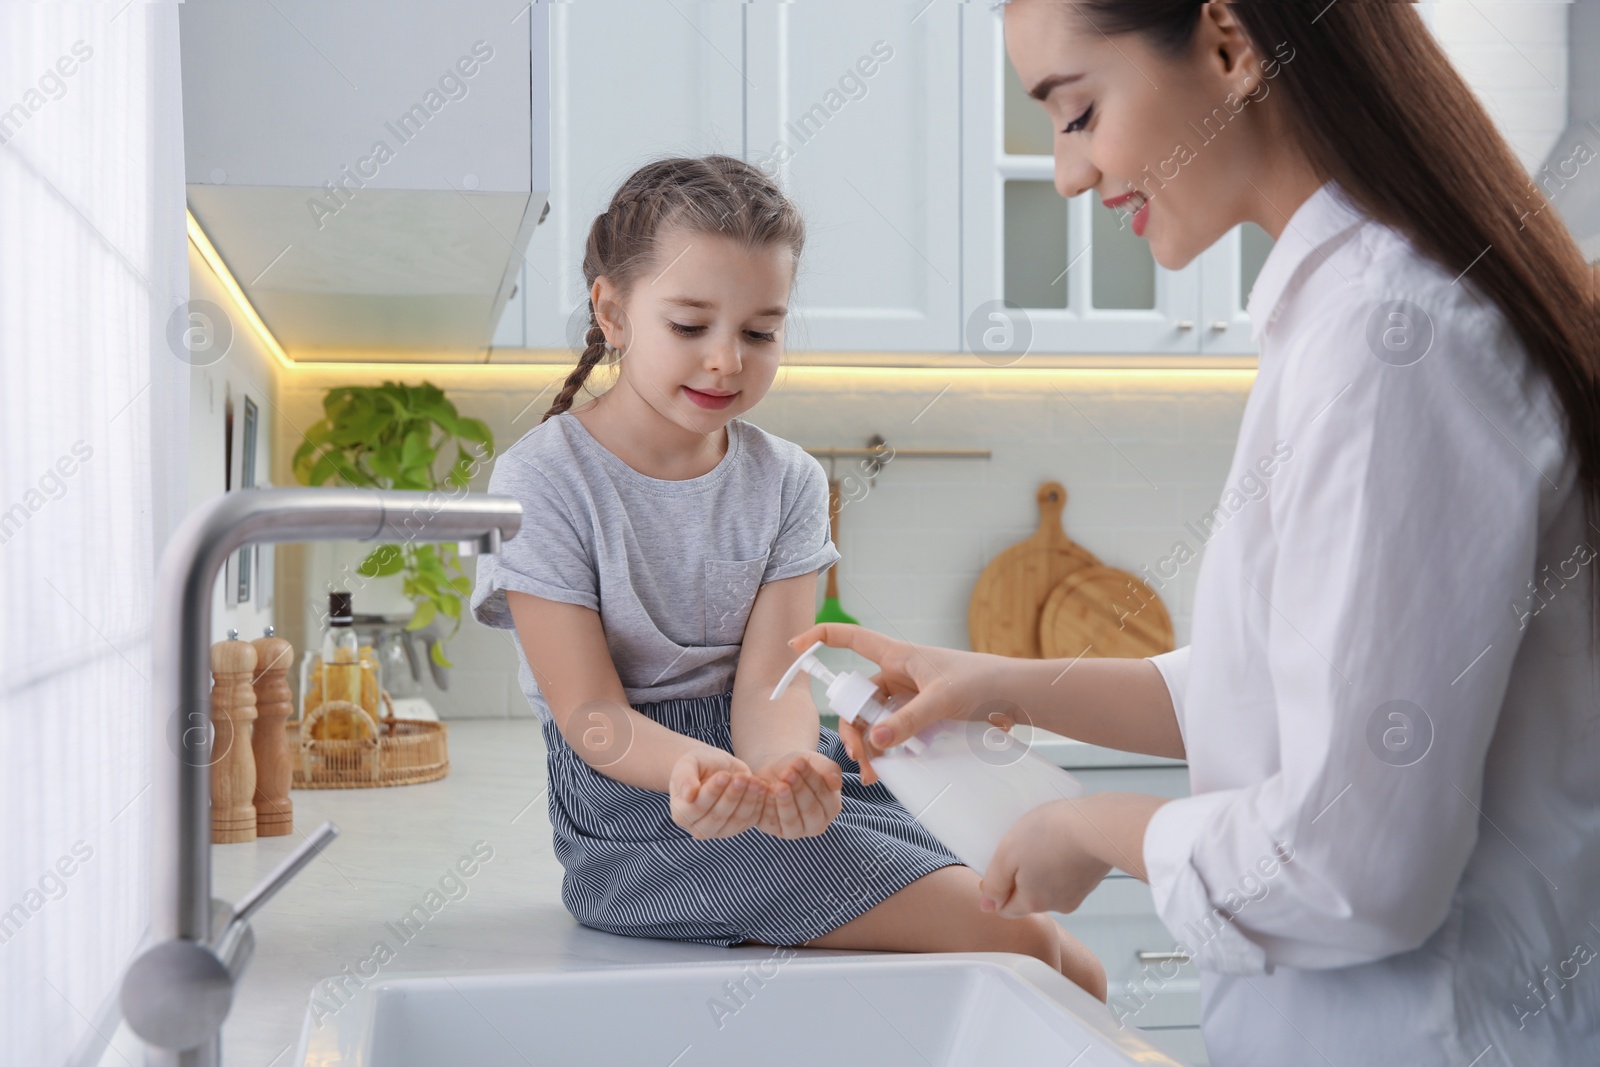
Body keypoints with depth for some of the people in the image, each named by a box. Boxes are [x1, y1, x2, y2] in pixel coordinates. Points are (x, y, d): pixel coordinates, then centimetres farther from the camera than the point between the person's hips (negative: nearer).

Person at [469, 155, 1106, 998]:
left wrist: (783, 764, -32)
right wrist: (695, 769, -35)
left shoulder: (785, 482, 4)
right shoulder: (542, 483, -8)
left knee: (1073, 975, -7)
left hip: (782, 768, 5)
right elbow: (593, 715, -12)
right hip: (644, 804, -5)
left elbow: (768, 683, -7)